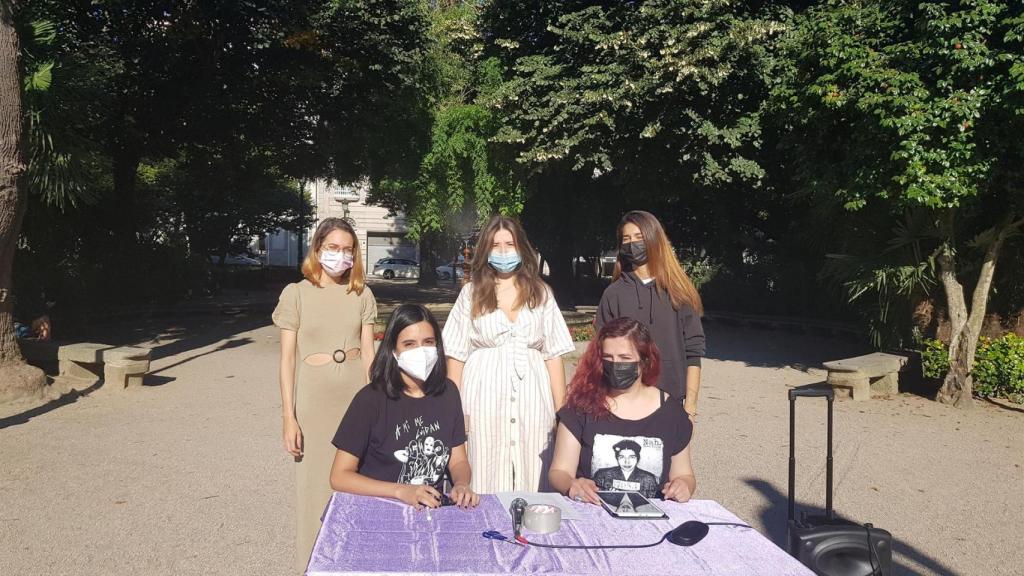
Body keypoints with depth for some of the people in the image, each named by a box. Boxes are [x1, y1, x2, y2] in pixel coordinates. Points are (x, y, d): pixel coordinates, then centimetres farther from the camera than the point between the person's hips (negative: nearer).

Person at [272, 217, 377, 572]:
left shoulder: (362, 294, 5)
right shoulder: (296, 293, -2)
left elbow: (368, 353, 6)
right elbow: (287, 358, -3)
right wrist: (289, 417, -7)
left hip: (357, 397, 2)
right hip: (314, 399, -2)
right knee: (316, 486, 5)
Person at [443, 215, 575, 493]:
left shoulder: (541, 293, 10)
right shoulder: (471, 294, 8)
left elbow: (553, 355, 8)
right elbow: (456, 356, 7)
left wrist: (562, 410, 2)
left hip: (531, 398, 1)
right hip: (484, 396, -1)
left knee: (531, 480, 0)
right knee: (486, 482, -1)